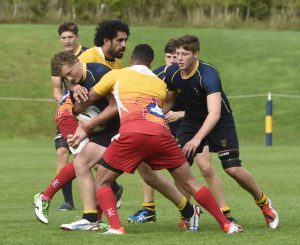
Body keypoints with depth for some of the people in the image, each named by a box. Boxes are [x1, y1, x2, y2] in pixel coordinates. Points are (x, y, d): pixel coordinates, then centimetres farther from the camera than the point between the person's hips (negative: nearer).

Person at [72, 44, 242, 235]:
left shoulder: (115, 75, 22)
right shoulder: (160, 83, 30)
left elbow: (87, 100, 32)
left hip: (132, 133, -3)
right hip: (162, 133, 3)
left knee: (102, 182, 12)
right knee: (190, 183, 16)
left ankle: (115, 227, -8)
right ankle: (226, 224, 15)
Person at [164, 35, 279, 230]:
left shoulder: (208, 74, -31)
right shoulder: (172, 73, -13)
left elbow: (214, 113, -40)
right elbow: (168, 101, 6)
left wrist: (197, 139, -50)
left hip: (220, 122, -5)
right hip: (192, 121, 5)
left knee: (233, 168, -12)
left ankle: (264, 203, 13)